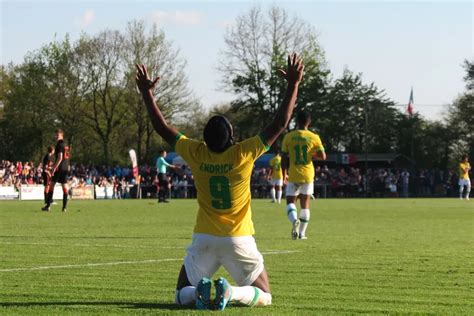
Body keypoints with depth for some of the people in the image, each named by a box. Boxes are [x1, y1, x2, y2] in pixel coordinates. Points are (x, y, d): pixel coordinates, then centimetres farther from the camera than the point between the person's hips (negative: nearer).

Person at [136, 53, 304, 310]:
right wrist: (293, 86, -5)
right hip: (239, 240, -2)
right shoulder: (243, 154, -14)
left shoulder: (196, 154, -9)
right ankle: (230, 292, -21)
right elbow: (279, 125, -10)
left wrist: (147, 93, 11)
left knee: (182, 296, 15)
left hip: (204, 239, 2)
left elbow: (163, 128, 3)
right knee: (263, 296, 11)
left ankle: (199, 291, -21)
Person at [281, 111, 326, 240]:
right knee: (305, 204, 11)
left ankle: (294, 220, -23)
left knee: (290, 201, 7)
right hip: (308, 175, 1)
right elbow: (323, 156, -6)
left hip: (293, 175, -1)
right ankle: (302, 233, 12)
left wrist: (284, 174, 12)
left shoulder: (288, 137, -3)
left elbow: (284, 158, 0)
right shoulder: (314, 137, -4)